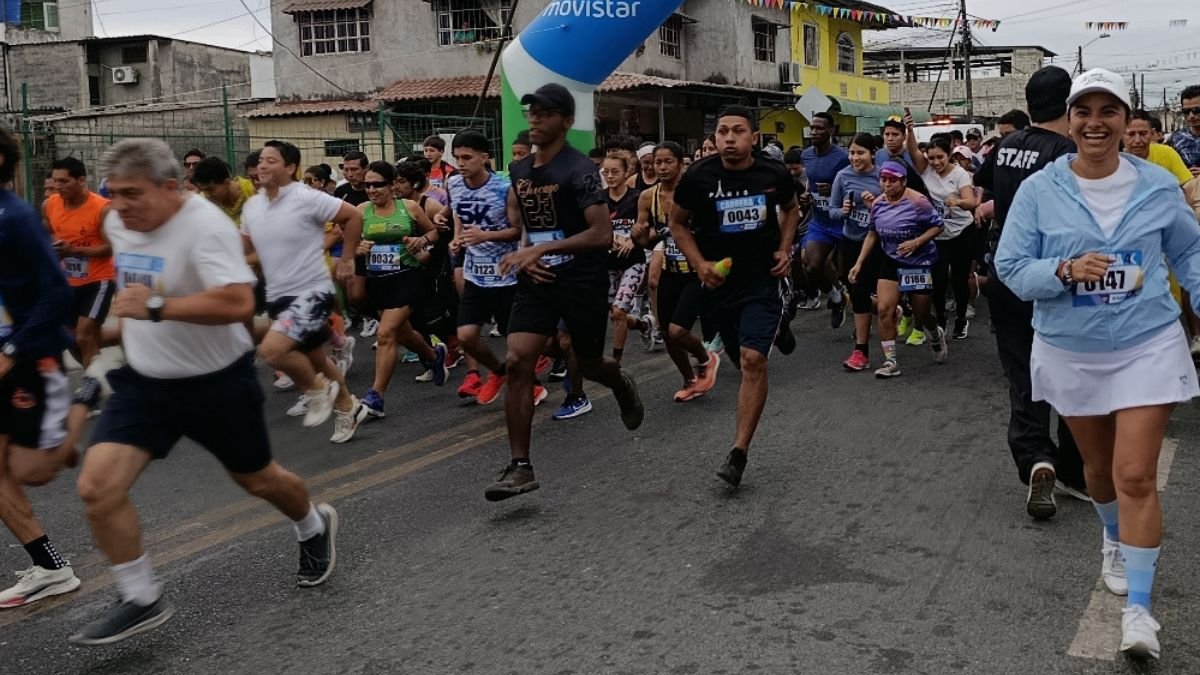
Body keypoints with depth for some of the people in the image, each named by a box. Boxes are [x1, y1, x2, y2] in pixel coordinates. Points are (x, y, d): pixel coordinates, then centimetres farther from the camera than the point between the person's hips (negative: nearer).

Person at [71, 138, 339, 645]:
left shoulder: (205, 225, -25)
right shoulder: (117, 223, -1)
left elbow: (238, 302, -38)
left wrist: (157, 308, -38)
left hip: (218, 383, -6)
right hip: (144, 381, 6)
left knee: (257, 481, 15)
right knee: (97, 487, -10)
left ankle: (315, 528, 48)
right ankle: (142, 601, 7)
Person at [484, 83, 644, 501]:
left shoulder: (578, 170, -15)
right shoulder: (519, 171, 7)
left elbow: (603, 234, -22)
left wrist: (542, 249, -25)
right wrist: (521, 256, 2)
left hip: (582, 282, -5)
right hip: (537, 281, 5)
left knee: (589, 364, 12)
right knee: (517, 362, -11)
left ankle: (622, 387, 51)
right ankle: (520, 467, -7)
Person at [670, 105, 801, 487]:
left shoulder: (774, 174, -6)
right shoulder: (699, 177, -10)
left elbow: (791, 209, 17)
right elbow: (678, 223, 5)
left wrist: (785, 249, 2)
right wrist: (699, 263, -9)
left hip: (764, 279, -1)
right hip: (720, 282, 2)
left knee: (753, 359, -17)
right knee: (744, 361, 16)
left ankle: (739, 453, -14)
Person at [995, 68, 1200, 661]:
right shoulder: (1039, 191, -6)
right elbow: (1011, 267, -7)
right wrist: (1065, 271, -24)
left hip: (1147, 346, -1)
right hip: (1070, 351, 1)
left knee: (1136, 476, -9)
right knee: (1098, 466, 18)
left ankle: (1139, 608, -2)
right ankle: (1114, 538, 49)